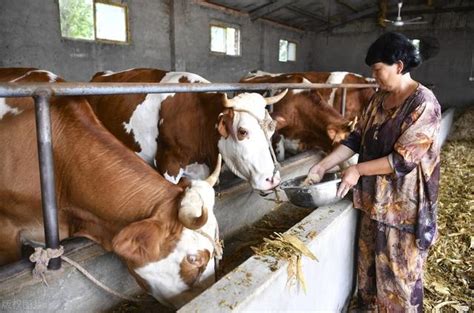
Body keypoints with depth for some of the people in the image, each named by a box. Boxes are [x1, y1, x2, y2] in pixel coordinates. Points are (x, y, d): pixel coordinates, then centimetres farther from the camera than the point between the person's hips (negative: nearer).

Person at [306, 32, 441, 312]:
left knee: (400, 269, 10)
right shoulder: (379, 99, 5)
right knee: (371, 259, 21)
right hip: (374, 197, 7)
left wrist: (358, 170, -18)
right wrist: (323, 166, -2)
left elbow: (404, 159, -22)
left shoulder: (424, 104, -18)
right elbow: (357, 138, 6)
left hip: (403, 204, -7)